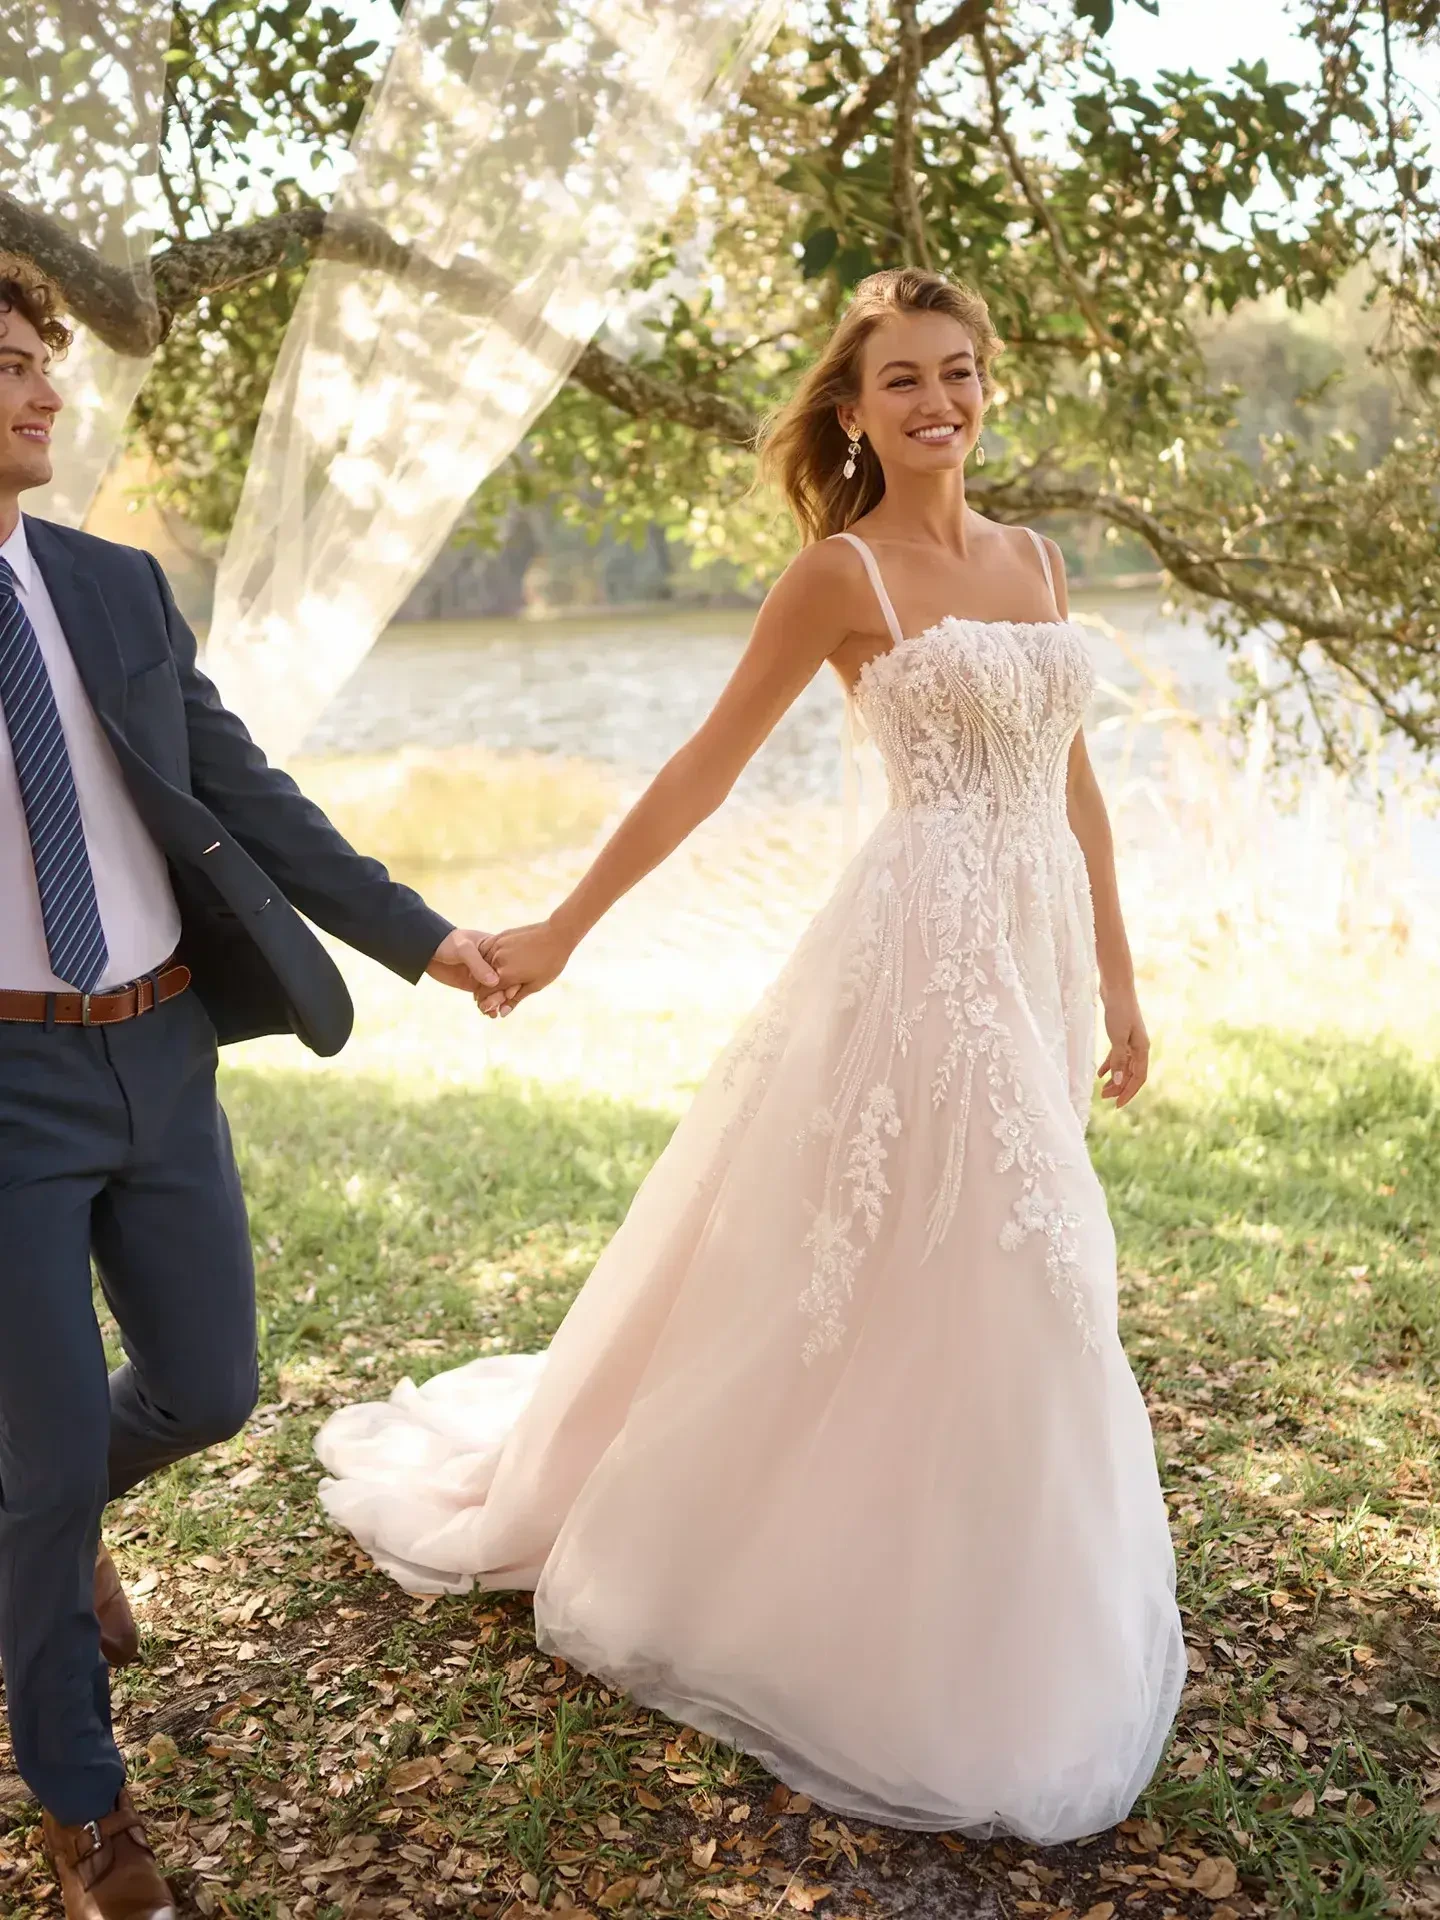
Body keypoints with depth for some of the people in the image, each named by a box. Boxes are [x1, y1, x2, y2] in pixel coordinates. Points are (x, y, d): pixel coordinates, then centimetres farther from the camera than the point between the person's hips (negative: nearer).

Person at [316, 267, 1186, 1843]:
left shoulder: (1034, 560, 13)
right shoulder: (840, 572, -5)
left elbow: (1072, 781, 15)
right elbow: (703, 769, -5)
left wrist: (1115, 978, 14)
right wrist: (563, 929, -6)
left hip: (1036, 949, 7)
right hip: (922, 946, -6)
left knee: (1000, 1285, 15)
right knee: (904, 1282, 1)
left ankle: (974, 1608, 35)